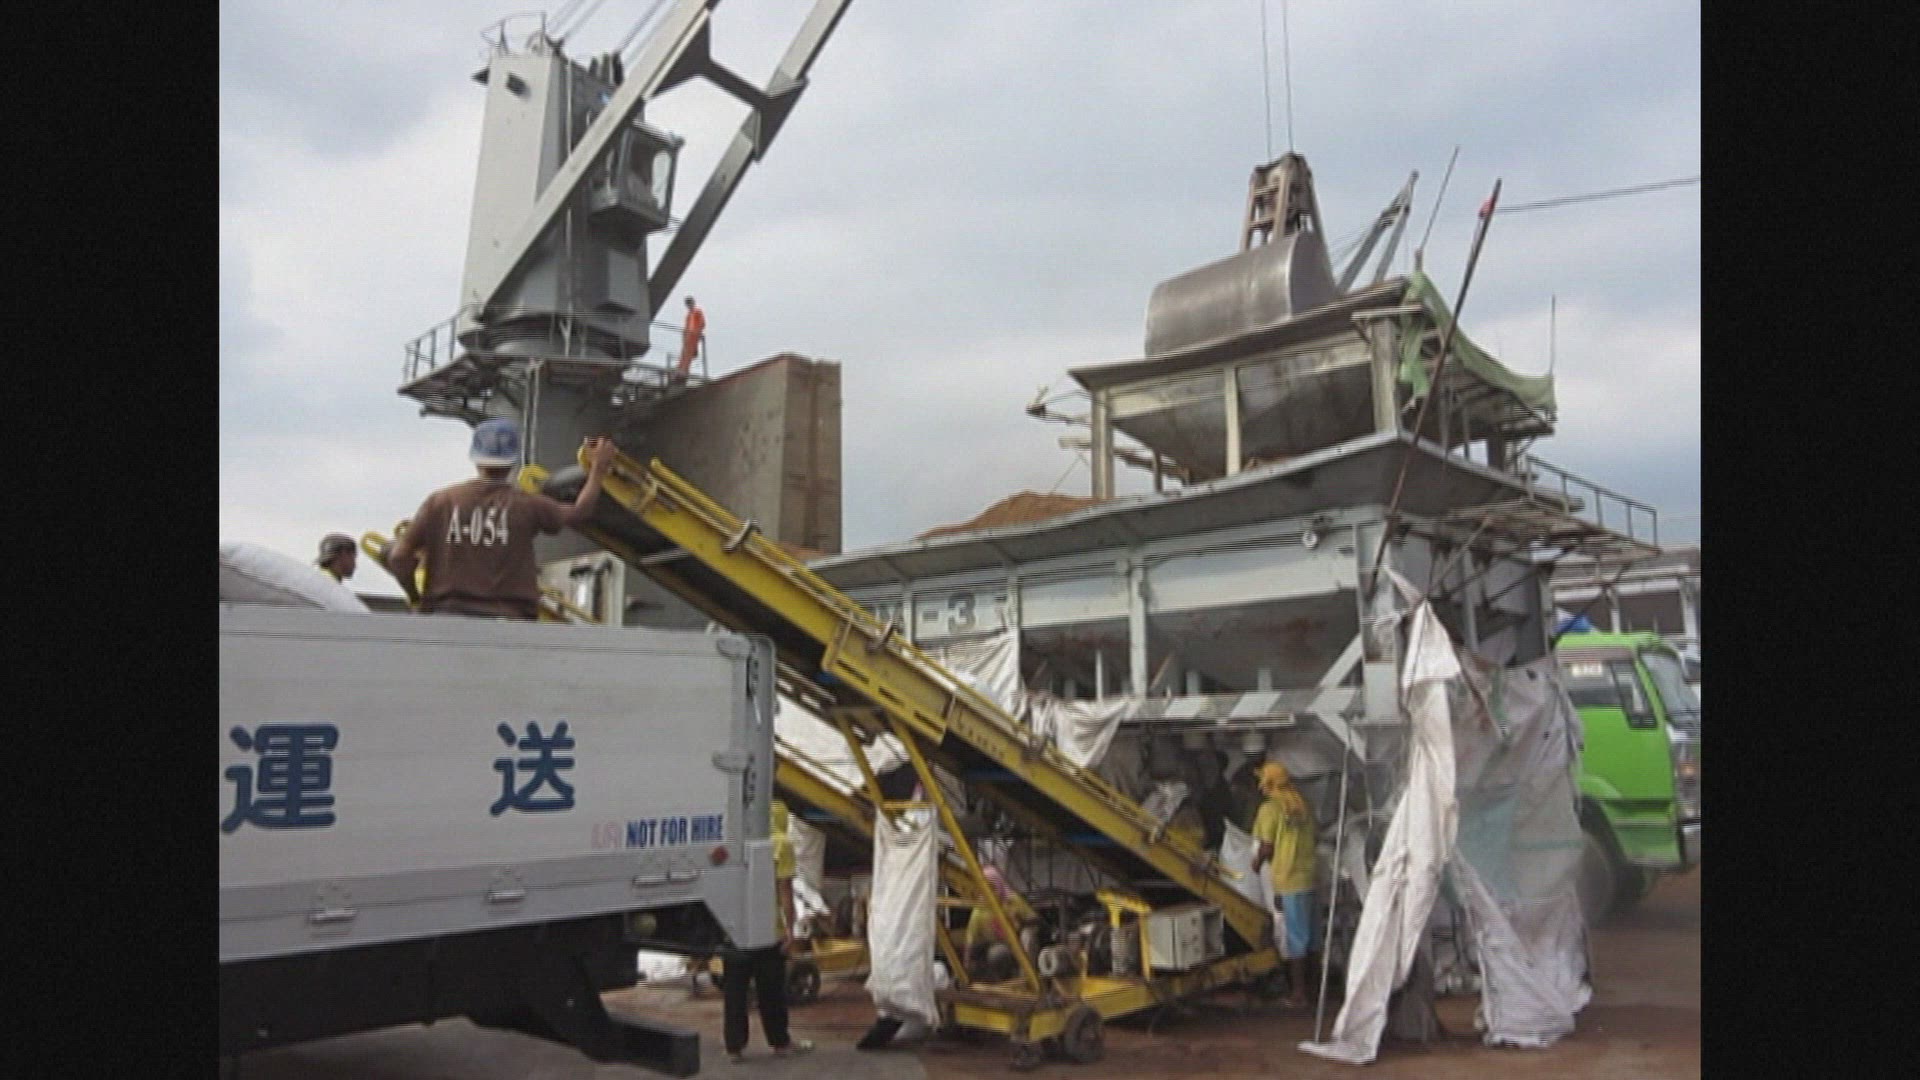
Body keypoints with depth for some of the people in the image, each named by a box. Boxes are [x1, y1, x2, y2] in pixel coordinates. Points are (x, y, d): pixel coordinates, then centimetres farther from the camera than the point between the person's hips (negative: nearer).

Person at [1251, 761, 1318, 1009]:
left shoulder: (1270, 809, -11)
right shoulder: (1302, 806, 7)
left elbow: (1267, 847, -12)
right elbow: (1308, 839, 13)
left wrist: (1256, 861, 7)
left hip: (1286, 881, -6)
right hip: (1306, 878, 7)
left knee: (1292, 939, 1)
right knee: (1304, 937, 16)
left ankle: (1298, 992, 6)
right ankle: (1303, 986, 25)